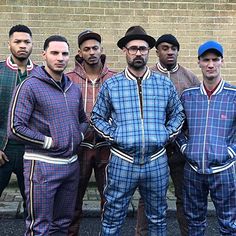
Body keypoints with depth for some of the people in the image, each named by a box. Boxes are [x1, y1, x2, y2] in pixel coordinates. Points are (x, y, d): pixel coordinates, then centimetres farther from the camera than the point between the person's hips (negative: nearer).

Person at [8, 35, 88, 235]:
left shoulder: (74, 89, 12)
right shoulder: (30, 86, -10)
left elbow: (83, 119, 26)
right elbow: (15, 128, -16)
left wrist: (79, 136, 6)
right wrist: (48, 142, -13)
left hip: (71, 164, 7)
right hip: (42, 165, -6)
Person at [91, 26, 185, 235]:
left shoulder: (165, 84, 4)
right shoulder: (111, 85, -1)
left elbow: (178, 114, 15)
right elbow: (97, 117, 7)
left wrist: (166, 134, 1)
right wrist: (114, 136, -6)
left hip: (156, 162, 2)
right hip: (122, 162, -1)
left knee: (157, 217, 18)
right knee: (113, 218, 9)